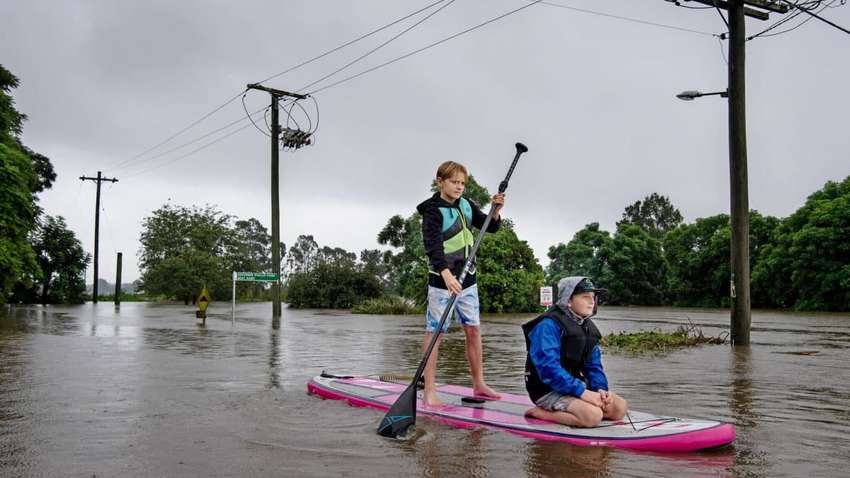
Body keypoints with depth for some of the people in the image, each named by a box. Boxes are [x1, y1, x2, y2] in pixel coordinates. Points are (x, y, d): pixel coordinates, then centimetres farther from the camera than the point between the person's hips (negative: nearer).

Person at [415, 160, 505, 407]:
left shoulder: (466, 205, 7)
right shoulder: (433, 211, -15)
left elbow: (490, 227, 9)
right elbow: (433, 246, -28)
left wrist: (495, 211, -13)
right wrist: (446, 274, -43)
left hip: (466, 278, 7)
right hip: (442, 281, -7)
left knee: (473, 329, 11)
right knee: (434, 332, -4)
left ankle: (479, 384, 23)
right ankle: (429, 391, -1)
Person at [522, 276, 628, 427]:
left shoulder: (587, 326, 11)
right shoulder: (549, 325, -18)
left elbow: (594, 365, 11)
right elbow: (549, 368, -27)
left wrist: (601, 389, -10)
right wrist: (582, 392, -29)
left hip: (575, 384, 9)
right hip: (548, 390, -9)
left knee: (620, 408, -3)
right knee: (593, 415, -29)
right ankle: (539, 412, -11)